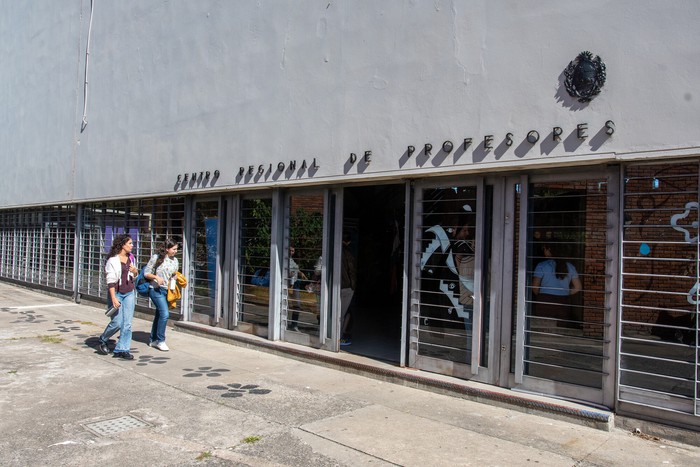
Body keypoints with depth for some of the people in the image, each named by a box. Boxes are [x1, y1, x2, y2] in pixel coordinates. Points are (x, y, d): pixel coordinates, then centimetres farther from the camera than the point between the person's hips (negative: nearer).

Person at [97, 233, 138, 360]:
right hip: (117, 293, -6)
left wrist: (135, 271, -1)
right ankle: (103, 341, 22)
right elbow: (111, 280, -14)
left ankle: (122, 350, 6)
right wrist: (113, 298, -21)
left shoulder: (130, 258, 10)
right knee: (117, 322, -5)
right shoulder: (113, 260, -10)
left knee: (127, 323, 0)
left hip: (129, 293, 6)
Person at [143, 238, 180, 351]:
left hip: (167, 291, 6)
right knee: (165, 313, -16)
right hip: (156, 290, -6)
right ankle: (160, 341, -3)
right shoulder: (156, 258, -7)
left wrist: (172, 290, 5)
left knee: (159, 315, 13)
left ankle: (153, 340, 27)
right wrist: (156, 277, -18)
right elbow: (146, 273, -4)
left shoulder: (175, 261, 9)